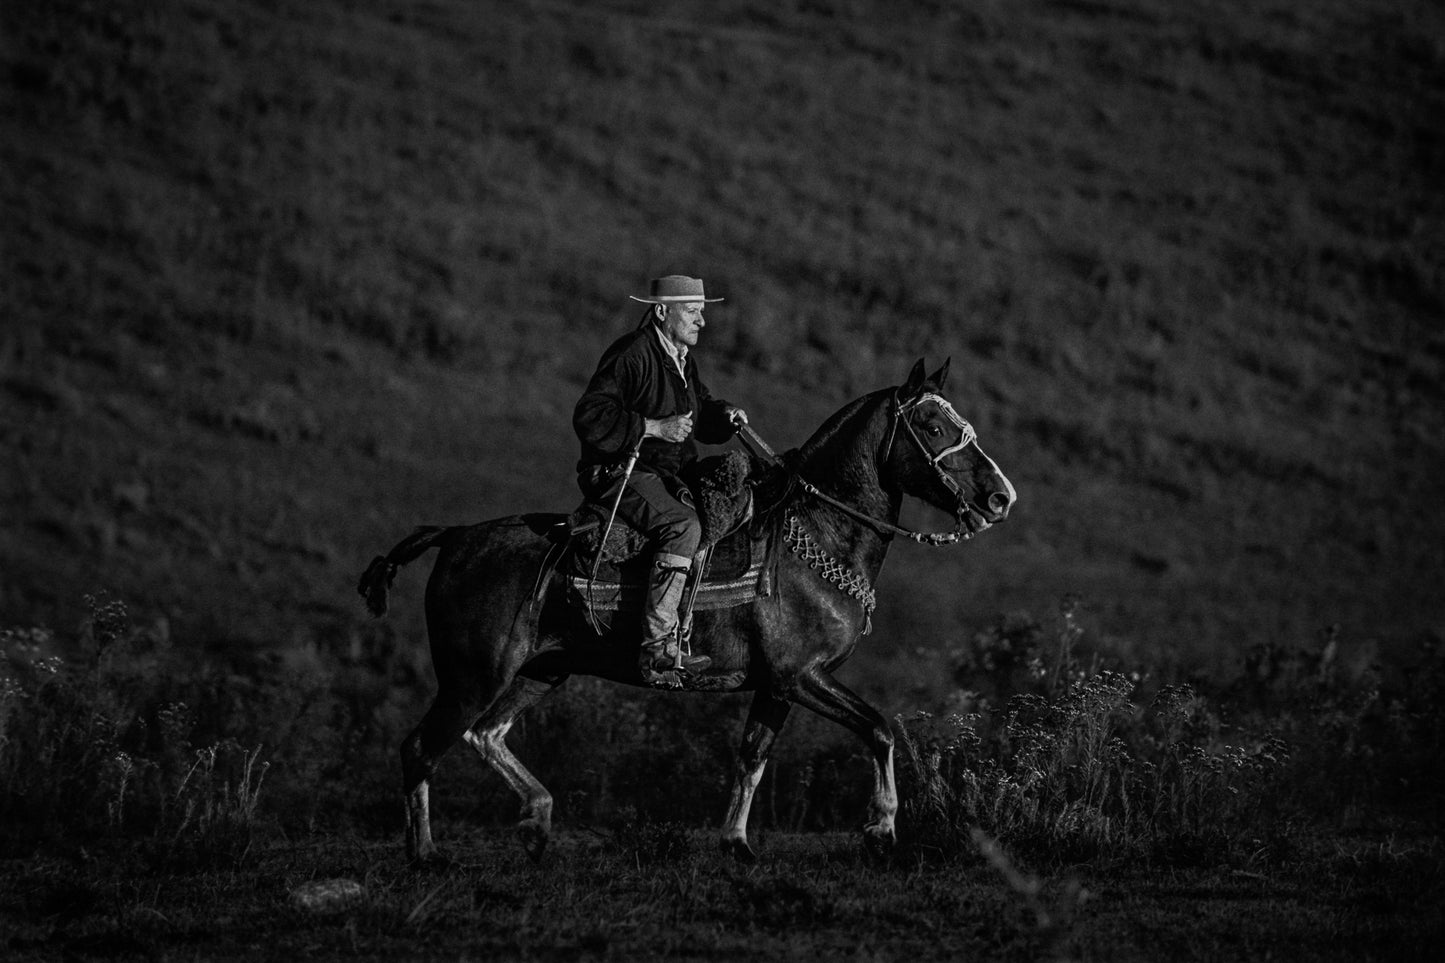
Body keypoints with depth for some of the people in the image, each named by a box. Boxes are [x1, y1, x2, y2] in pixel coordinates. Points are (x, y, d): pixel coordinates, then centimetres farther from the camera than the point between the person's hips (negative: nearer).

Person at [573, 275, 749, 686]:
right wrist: (655, 428, -24)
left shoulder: (682, 359, 15)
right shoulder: (630, 355, -14)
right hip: (620, 472, -10)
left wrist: (724, 414, 4)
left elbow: (700, 411, 28)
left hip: (666, 474, 10)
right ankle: (658, 648, -35)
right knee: (683, 525, -31)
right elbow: (589, 418, -21)